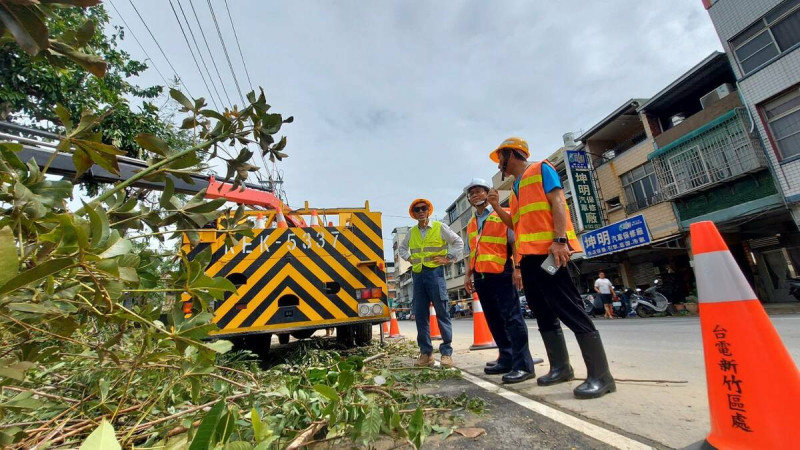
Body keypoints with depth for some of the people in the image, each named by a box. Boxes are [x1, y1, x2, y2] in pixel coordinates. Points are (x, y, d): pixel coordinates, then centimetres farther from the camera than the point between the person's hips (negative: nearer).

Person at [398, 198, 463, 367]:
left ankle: (446, 352, 6)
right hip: (417, 275, 5)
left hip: (435, 272, -4)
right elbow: (401, 248, 27)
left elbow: (458, 242, 4)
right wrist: (409, 258, 11)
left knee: (442, 313, -1)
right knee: (420, 315, 5)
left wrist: (448, 258, -3)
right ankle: (426, 353, 14)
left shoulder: (440, 227, 0)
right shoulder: (411, 232, 12)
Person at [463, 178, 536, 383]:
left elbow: (515, 243, -5)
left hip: (501, 274, -6)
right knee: (494, 320, 11)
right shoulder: (470, 224, 19)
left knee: (512, 318, -6)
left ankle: (523, 364, 0)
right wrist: (468, 275, 17)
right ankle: (506, 359, 22)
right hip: (481, 277, 7)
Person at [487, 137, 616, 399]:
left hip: (550, 252, -9)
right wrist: (497, 207, 12)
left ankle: (601, 375, -2)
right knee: (544, 314, 10)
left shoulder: (540, 170, 3)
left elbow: (558, 202, -10)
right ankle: (560, 367, 20)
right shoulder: (516, 188, 25)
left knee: (571, 311, -9)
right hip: (528, 256, 9)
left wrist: (559, 240, -22)